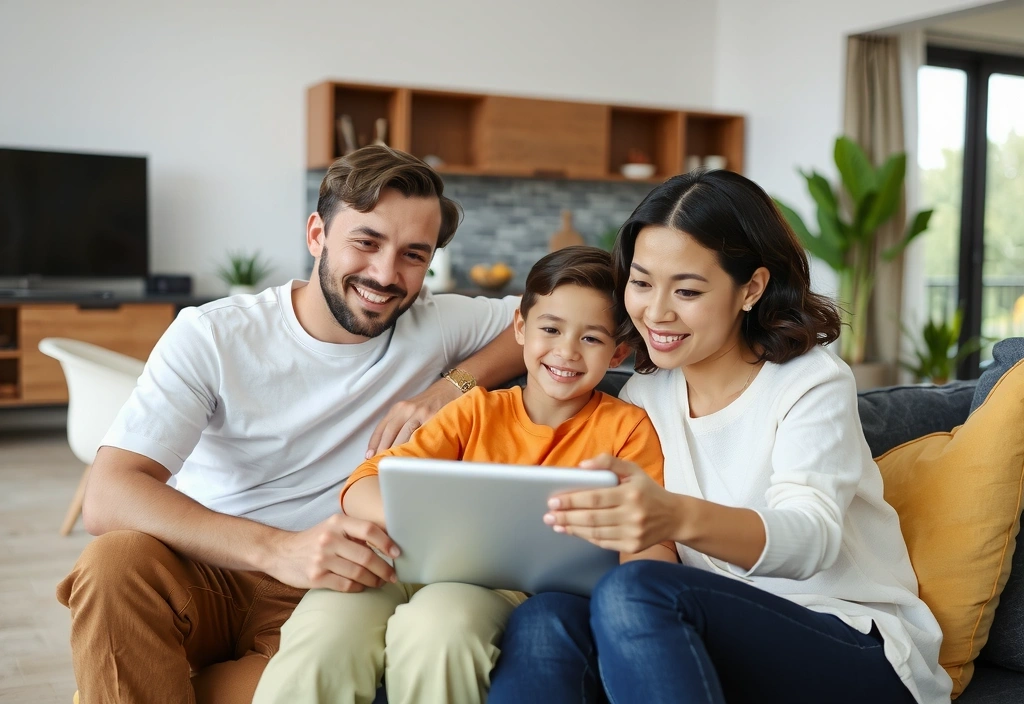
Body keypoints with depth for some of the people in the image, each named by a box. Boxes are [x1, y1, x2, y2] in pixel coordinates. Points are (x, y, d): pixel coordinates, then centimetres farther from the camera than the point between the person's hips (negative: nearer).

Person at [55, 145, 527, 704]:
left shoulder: (435, 327, 2)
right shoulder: (212, 337, -9)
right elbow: (107, 499, -19)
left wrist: (452, 385, -11)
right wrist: (277, 549, -36)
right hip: (197, 575, -1)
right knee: (116, 561, -36)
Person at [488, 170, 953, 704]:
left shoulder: (813, 383, -6)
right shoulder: (643, 395, 10)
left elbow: (812, 535, -26)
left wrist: (680, 518, -47)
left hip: (858, 651, -3)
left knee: (632, 594, -30)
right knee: (544, 621, -27)